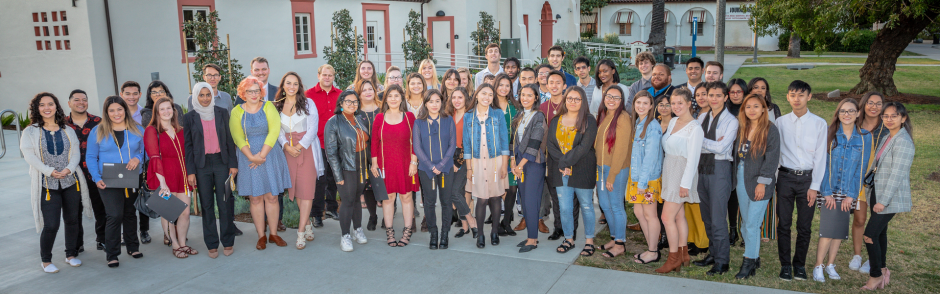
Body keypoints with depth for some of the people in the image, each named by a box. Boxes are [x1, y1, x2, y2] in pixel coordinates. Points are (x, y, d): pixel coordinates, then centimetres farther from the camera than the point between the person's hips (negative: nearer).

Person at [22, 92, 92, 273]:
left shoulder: (68, 131, 11)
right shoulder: (30, 132, 3)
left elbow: (76, 153, 5)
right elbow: (29, 156, -7)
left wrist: (68, 169, -14)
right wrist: (49, 171, -19)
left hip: (71, 182, 3)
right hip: (47, 184, -3)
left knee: (72, 220, 9)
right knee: (51, 225, -8)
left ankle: (71, 255, 26)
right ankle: (46, 260, 12)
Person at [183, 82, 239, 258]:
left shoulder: (222, 113, 6)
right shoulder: (189, 117, 4)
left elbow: (230, 140, 6)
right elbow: (187, 145, 4)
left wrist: (233, 164, 0)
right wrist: (190, 171, -2)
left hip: (222, 162, 0)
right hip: (201, 165, 0)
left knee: (225, 203, -1)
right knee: (207, 205, 4)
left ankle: (228, 242, 11)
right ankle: (212, 244, 13)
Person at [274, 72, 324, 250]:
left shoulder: (308, 104, 2)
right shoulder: (277, 106, 9)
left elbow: (313, 128, -4)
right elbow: (278, 130, 6)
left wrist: (300, 146, -13)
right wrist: (287, 146, -11)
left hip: (307, 149, -3)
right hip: (288, 151, 3)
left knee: (306, 190, -9)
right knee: (295, 189, 5)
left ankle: (301, 232, -8)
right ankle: (308, 224, 20)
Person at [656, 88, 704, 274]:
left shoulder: (695, 128, -14)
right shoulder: (673, 121, 10)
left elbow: (693, 158, -15)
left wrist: (685, 183, -17)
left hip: (682, 173, -8)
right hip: (669, 172, 8)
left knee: (667, 217, -8)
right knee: (679, 216, 13)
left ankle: (673, 258, 4)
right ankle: (683, 255, 22)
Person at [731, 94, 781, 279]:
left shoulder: (771, 130, -6)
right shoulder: (741, 128, 9)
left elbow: (772, 158, -10)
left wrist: (762, 182, -14)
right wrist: (735, 177, 4)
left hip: (758, 181, -6)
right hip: (741, 179, 6)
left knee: (752, 224, -5)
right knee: (745, 223, 11)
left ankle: (749, 262, 5)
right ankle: (754, 258, 23)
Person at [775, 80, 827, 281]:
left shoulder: (819, 124, 2)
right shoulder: (781, 122, 4)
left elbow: (820, 157, 1)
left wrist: (814, 186, -4)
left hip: (808, 178, 0)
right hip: (785, 177, 0)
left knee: (804, 226, 5)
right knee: (784, 224, 3)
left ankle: (799, 264, 19)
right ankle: (785, 265, 14)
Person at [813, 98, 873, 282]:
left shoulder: (865, 138, 1)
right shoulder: (829, 134, -4)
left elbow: (862, 168, 2)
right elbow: (823, 164, -4)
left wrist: (851, 195, -4)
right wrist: (827, 192, -9)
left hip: (849, 192, 2)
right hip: (829, 190, -2)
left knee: (840, 231, 7)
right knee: (827, 229, -7)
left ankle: (830, 265, 20)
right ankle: (818, 267, 4)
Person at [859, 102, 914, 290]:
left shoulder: (903, 142, -17)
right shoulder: (886, 138, 11)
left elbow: (897, 174, -20)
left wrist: (884, 201, -21)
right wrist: (872, 192, 14)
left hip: (891, 197, -8)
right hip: (877, 193, 8)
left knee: (870, 234, -10)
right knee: (880, 232, 15)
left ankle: (876, 275, 4)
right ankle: (883, 270, 27)